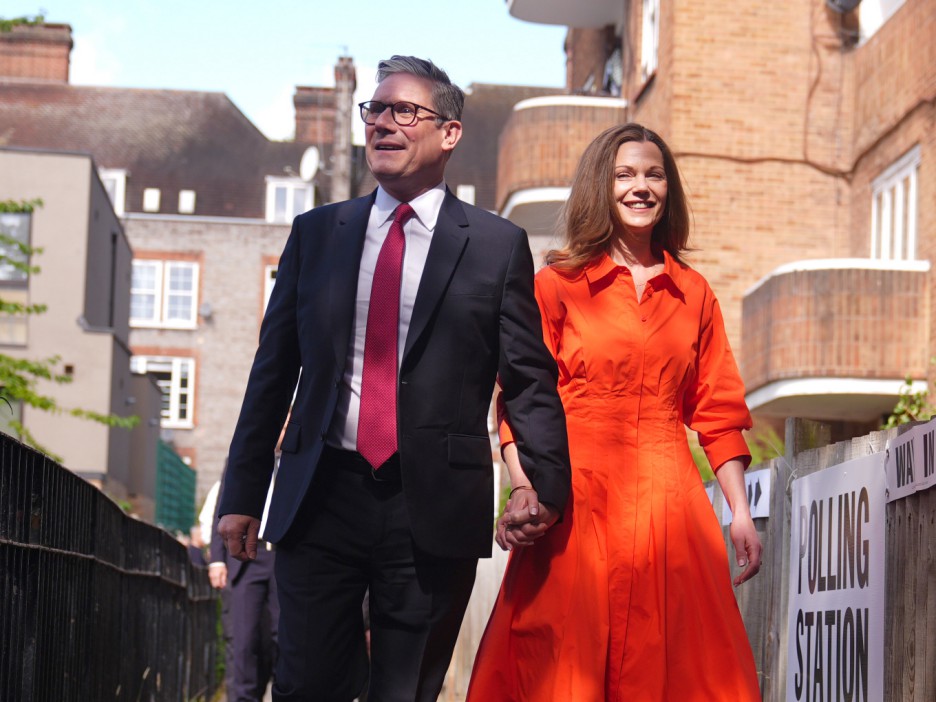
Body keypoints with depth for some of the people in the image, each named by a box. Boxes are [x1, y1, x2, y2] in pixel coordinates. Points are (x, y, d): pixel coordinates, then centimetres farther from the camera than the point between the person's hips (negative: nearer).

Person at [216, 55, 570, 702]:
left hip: (433, 509, -2)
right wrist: (243, 494, 9)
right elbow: (274, 370, 13)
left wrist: (547, 480, -12)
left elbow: (529, 379, 2)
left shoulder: (498, 246, 4)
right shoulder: (316, 234, 12)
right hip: (321, 498, 2)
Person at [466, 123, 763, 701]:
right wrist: (526, 493, -16)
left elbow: (718, 412, 13)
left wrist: (741, 513, 5)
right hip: (577, 503, -3)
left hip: (669, 502, 3)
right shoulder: (557, 285, 3)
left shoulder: (693, 294, 13)